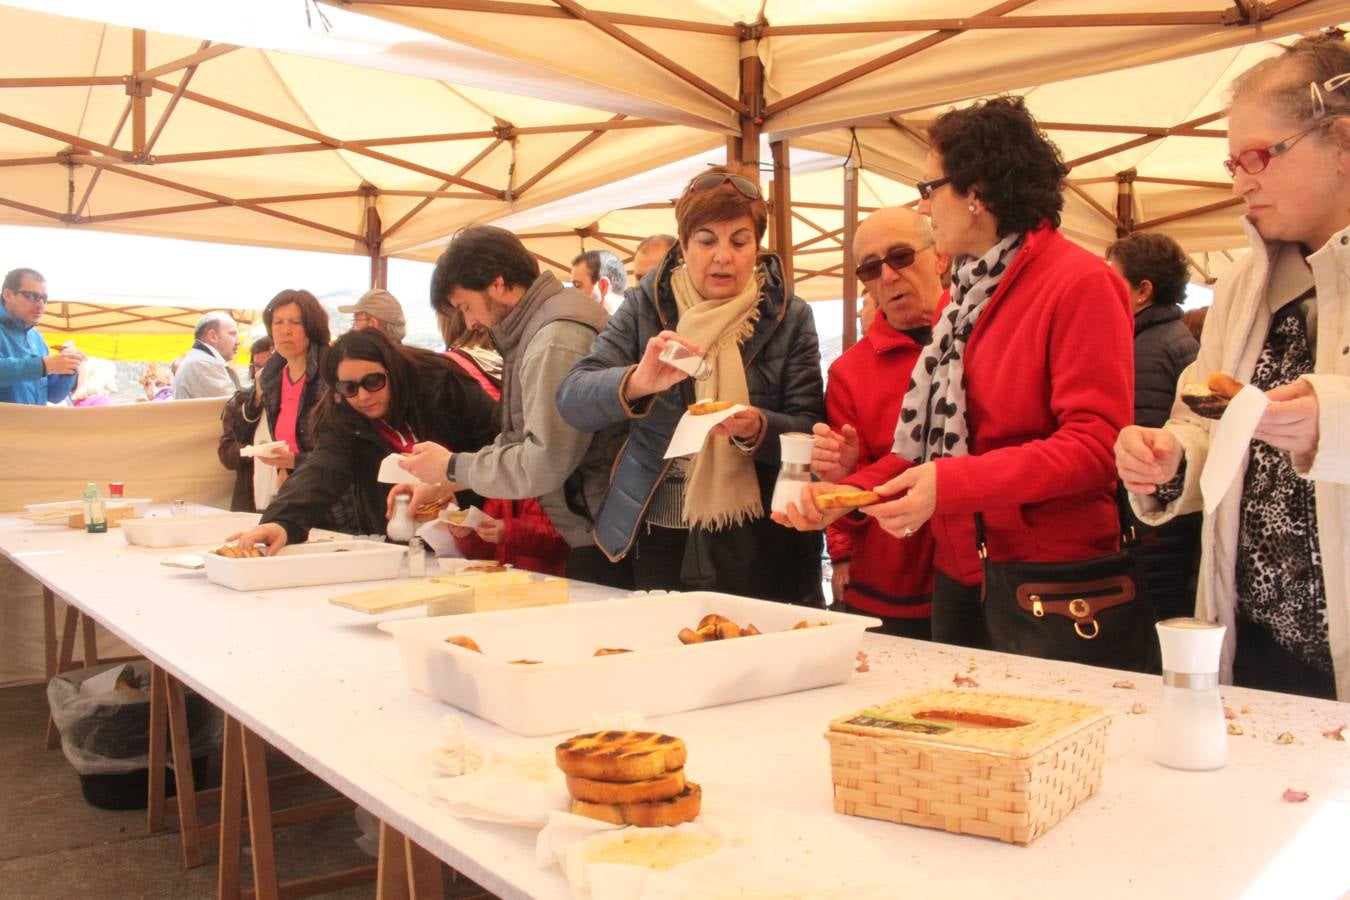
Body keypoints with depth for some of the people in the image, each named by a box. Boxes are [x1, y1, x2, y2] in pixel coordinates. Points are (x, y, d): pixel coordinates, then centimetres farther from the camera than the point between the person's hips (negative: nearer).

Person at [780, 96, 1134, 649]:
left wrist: (953, 485, -27)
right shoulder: (964, 295, 13)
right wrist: (848, 493, -1)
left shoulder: (1080, 283, -11)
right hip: (959, 578, 7)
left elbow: (1096, 444, -20)